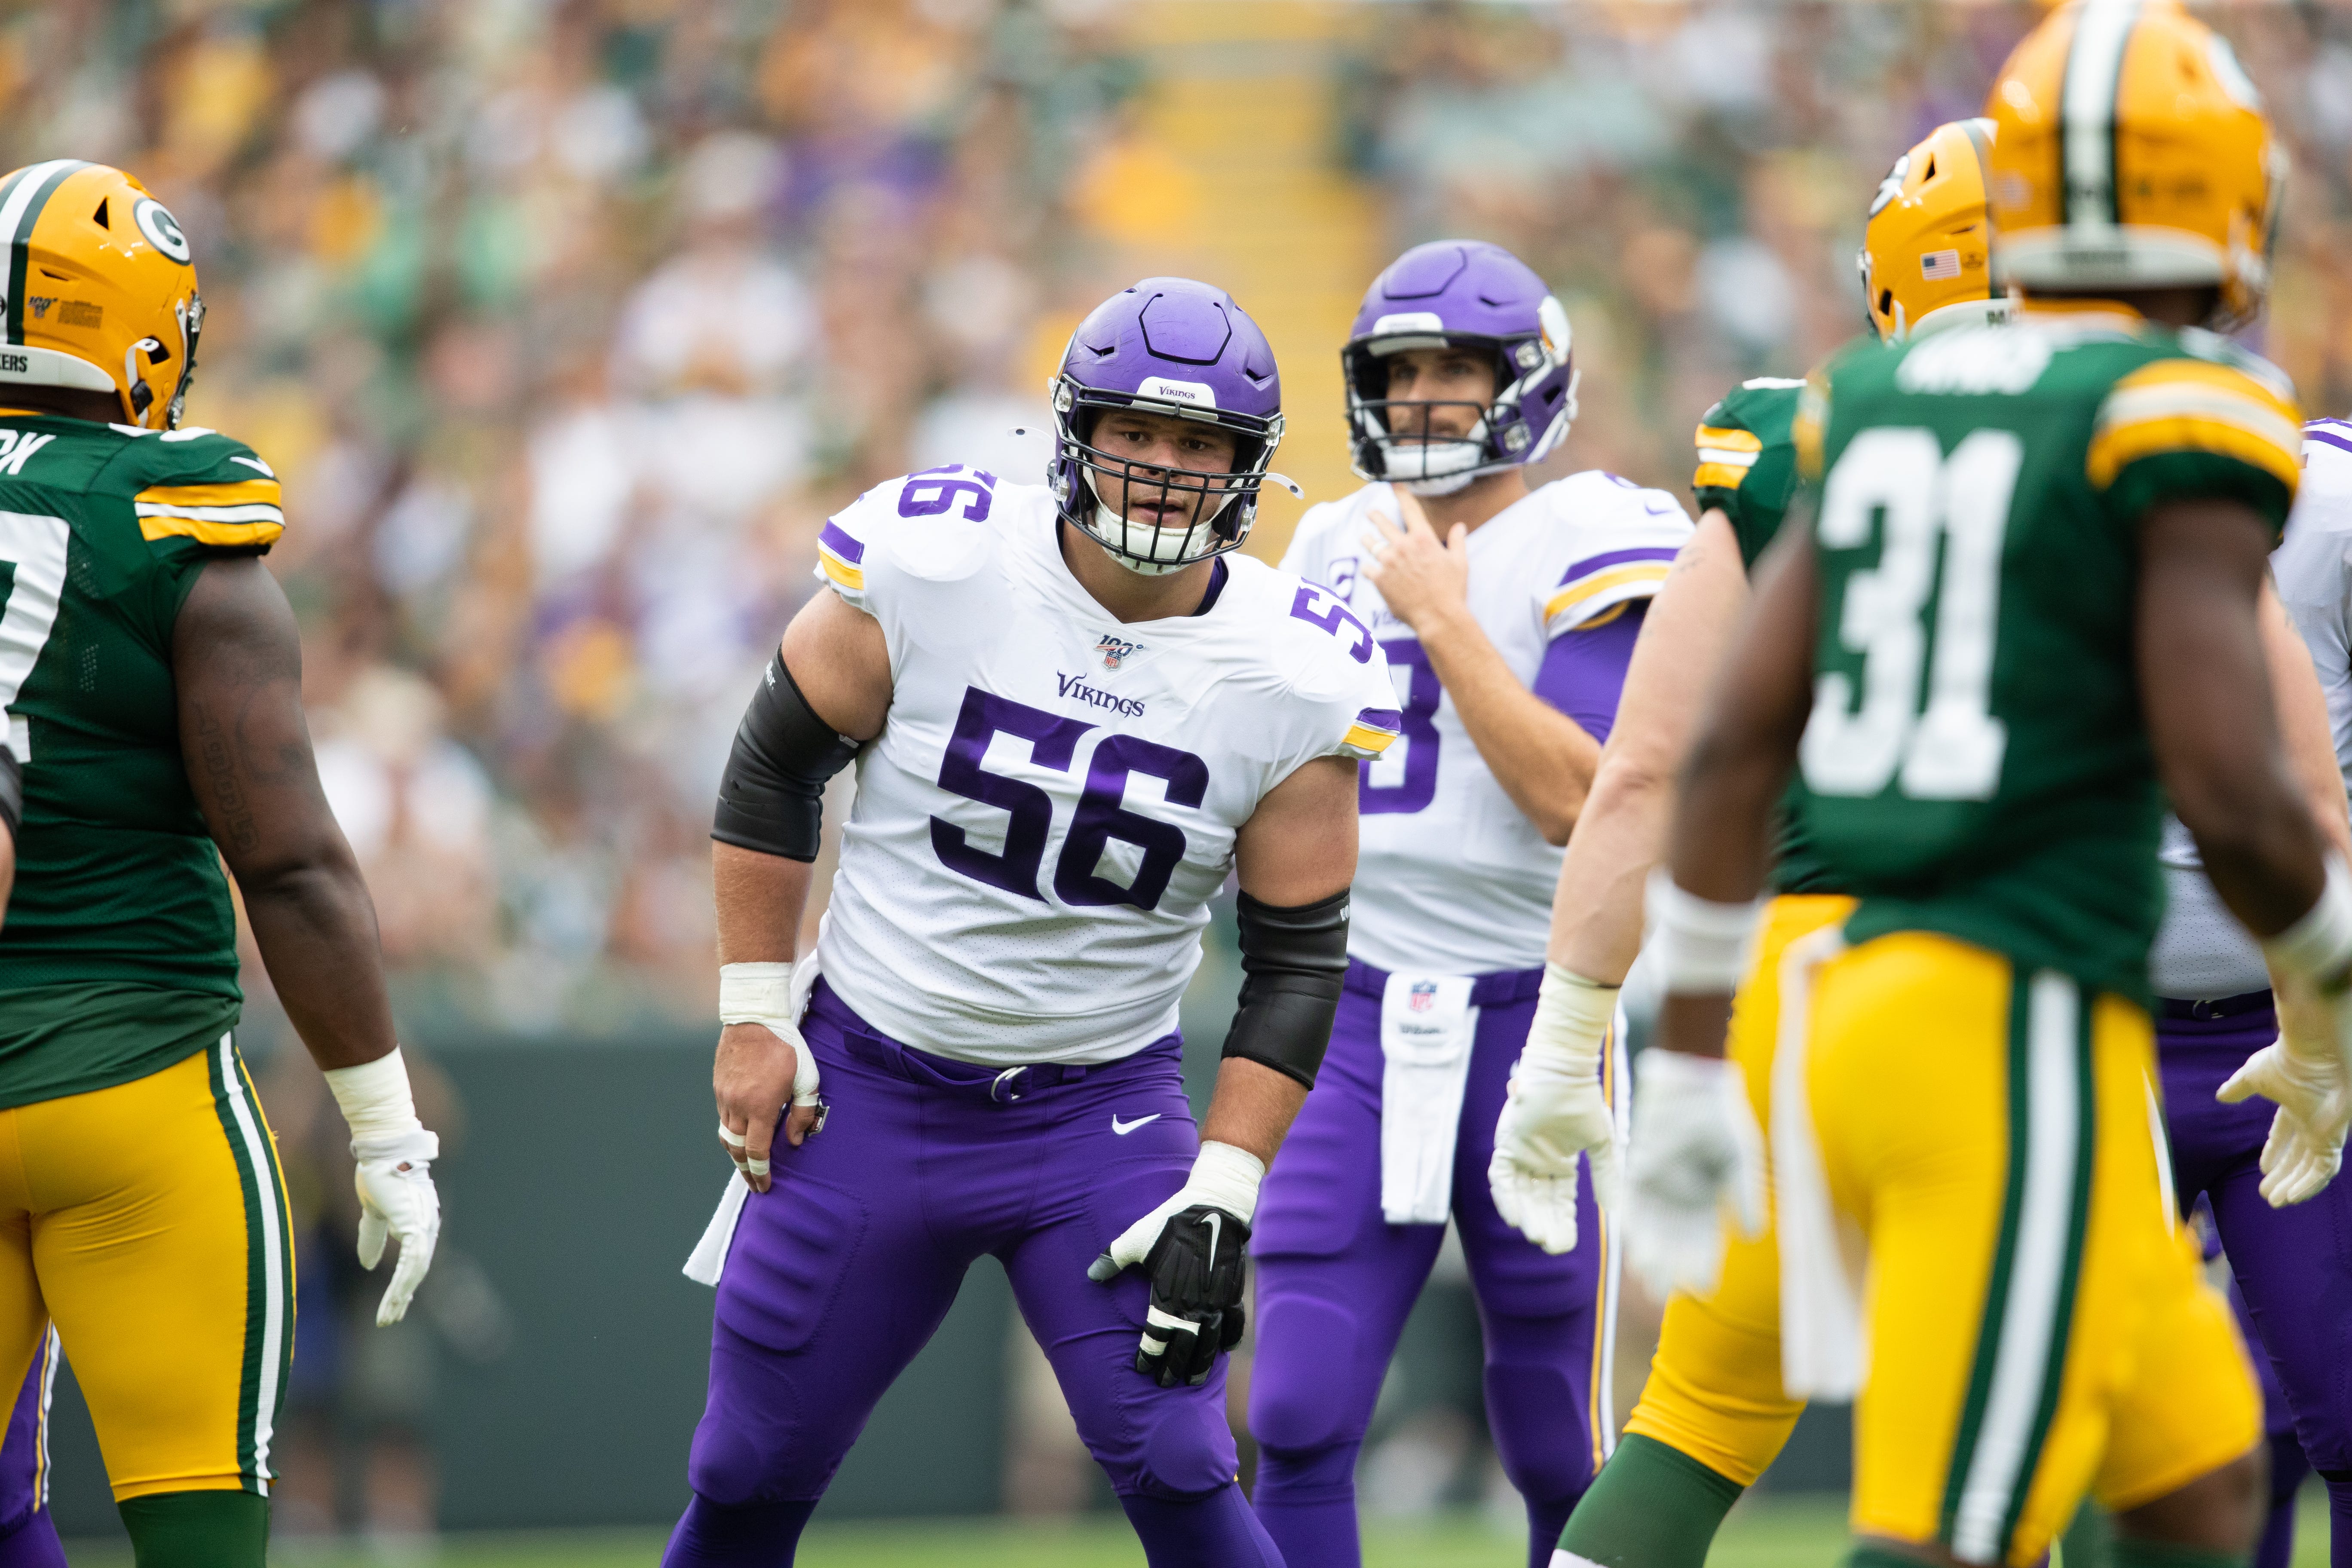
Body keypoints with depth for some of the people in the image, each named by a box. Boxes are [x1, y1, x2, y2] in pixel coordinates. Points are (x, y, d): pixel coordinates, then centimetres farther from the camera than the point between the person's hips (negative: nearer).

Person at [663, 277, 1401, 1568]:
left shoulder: (1290, 682, -10)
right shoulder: (930, 565, -13)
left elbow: (1296, 964, -3)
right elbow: (772, 769, 0)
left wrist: (1221, 1198, -10)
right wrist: (754, 1022, -1)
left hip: (1099, 1112, 0)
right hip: (867, 1086, 0)